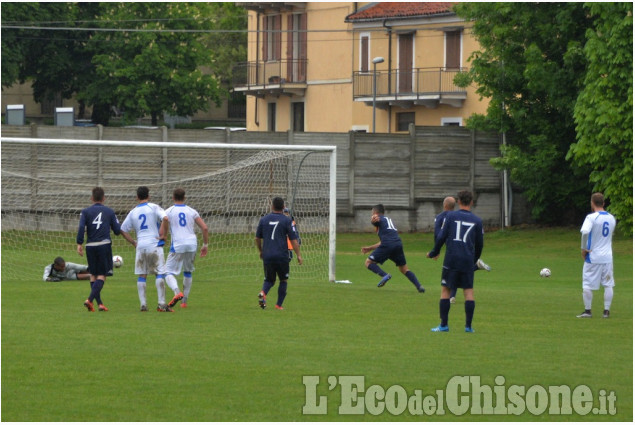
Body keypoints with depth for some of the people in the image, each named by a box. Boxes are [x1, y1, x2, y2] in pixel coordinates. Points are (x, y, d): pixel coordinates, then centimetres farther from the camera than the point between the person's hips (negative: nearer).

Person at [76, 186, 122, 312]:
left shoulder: (86, 211, 6)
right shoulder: (109, 212, 7)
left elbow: (81, 228, -8)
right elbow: (117, 231, 8)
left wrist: (79, 244, -7)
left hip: (90, 246, 2)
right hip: (104, 244, -2)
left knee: (93, 275, 13)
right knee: (102, 276, -3)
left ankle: (99, 303, 9)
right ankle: (90, 299, -22)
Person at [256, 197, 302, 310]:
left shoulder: (263, 220, 7)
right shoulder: (287, 220, -2)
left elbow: (257, 238, 15)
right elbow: (293, 239, -4)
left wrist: (261, 252, 30)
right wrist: (298, 255, 2)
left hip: (267, 255, 2)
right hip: (282, 256, -2)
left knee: (269, 280, 12)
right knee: (284, 280, 14)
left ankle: (263, 293, -19)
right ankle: (279, 304, 10)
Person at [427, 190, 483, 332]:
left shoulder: (451, 216, 3)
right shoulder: (477, 221, 7)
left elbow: (441, 237, -1)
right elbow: (479, 244, 12)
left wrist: (434, 253, 14)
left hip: (451, 259, -1)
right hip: (468, 260, 1)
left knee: (445, 290, 4)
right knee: (469, 291, 5)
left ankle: (444, 325, 0)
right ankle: (468, 326, 0)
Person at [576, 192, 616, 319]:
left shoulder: (591, 217, -13)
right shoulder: (611, 218, 7)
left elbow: (585, 232, -28)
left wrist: (584, 248, -17)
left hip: (592, 257, -5)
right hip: (607, 256, 5)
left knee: (587, 285, 5)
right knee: (608, 285, 10)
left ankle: (587, 310, 8)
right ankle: (606, 311, 8)